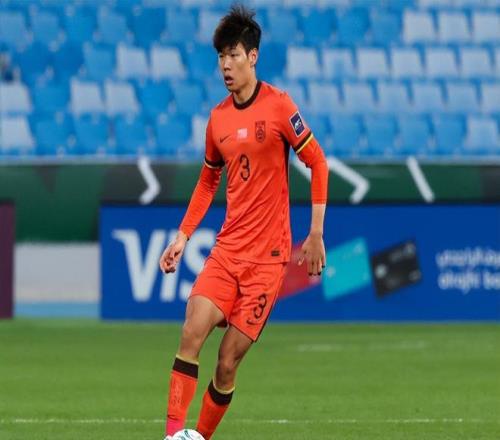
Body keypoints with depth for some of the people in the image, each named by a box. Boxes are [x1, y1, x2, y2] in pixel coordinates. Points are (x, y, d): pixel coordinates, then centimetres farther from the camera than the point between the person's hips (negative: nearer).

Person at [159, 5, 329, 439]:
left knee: (228, 363, -6)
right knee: (191, 333, -17)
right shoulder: (218, 118, 10)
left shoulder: (278, 106, -7)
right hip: (227, 249, 4)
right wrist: (183, 236, 15)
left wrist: (316, 234, -3)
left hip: (267, 255, -4)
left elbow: (317, 163, -1)